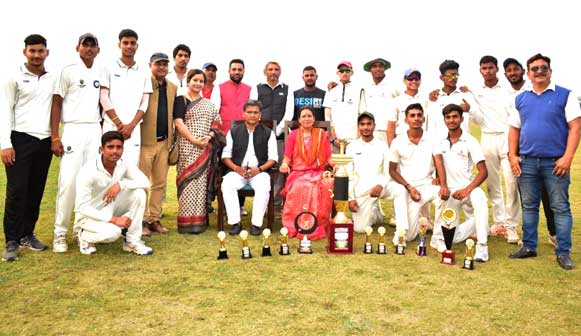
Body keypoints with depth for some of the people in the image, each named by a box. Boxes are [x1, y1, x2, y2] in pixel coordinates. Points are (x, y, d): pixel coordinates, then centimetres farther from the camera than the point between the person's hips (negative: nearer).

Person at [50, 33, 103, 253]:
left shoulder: (101, 74, 13)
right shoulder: (68, 71, 1)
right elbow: (56, 104, -1)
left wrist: (103, 134, 11)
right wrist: (55, 138, -9)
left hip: (95, 131, 4)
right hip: (73, 130, -4)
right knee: (68, 181, -9)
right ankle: (60, 233, 0)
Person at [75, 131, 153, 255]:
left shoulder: (124, 164, -11)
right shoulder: (89, 171, -26)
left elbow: (145, 182, -16)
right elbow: (82, 207, -26)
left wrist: (120, 184, -31)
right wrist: (113, 219, -30)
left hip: (111, 209, 5)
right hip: (90, 214, -5)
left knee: (139, 192, -18)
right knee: (113, 232, -34)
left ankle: (132, 241, -8)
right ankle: (84, 236, 2)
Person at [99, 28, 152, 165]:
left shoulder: (144, 73, 12)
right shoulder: (109, 69, 6)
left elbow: (144, 104, 7)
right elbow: (104, 98, 0)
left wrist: (131, 126, -7)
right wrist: (119, 124, -8)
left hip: (134, 130, 2)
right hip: (111, 127, -2)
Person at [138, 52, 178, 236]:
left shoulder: (173, 87, 13)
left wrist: (172, 138, 12)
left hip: (164, 142, 6)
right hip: (145, 141, -6)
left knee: (160, 183, 11)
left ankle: (155, 219, 21)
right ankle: (142, 220, 10)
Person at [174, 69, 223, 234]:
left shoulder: (209, 104, 18)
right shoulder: (181, 100, 4)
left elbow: (217, 123, 14)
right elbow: (178, 122, -7)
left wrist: (209, 136, -7)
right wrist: (194, 140, -16)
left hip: (205, 149, 4)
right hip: (187, 147, -4)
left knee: (201, 182, 4)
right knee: (188, 181, -6)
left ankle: (199, 220, 10)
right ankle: (187, 221, -3)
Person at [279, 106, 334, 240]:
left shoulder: (322, 135, 16)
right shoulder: (293, 135, 13)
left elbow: (329, 158, 9)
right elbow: (287, 158, 6)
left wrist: (335, 165, -13)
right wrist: (284, 164, -17)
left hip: (319, 173, 1)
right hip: (299, 173, -1)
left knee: (327, 186, -33)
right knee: (300, 187, -36)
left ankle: (318, 226, -22)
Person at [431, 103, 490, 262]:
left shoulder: (470, 141, -6)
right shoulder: (440, 142, 6)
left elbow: (483, 172, -11)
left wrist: (467, 189, -25)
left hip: (467, 188, -3)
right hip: (449, 191, 3)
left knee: (480, 199, -40)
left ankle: (482, 246, -32)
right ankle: (473, 227, 24)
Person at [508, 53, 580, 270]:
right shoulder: (521, 99, 11)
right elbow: (514, 129, 14)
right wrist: (512, 156, 2)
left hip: (555, 162, -3)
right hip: (527, 162, 3)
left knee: (560, 208, 2)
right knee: (529, 206, 10)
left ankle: (563, 252, 10)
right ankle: (529, 247, 20)